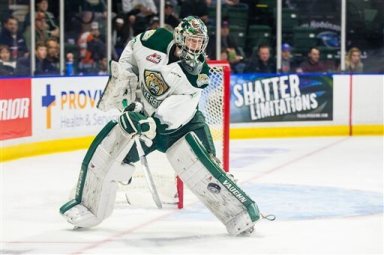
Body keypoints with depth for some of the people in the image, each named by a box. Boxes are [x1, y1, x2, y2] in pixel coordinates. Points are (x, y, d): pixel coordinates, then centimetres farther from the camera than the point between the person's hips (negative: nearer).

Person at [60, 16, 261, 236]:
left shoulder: (198, 74, -22)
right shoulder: (157, 40, -17)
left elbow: (172, 115, -27)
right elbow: (132, 50, 5)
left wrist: (151, 125, -41)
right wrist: (122, 77, -7)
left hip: (179, 123, -3)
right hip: (141, 112, 3)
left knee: (198, 163, -21)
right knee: (106, 151, -6)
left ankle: (238, 212, -13)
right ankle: (87, 207, 14)